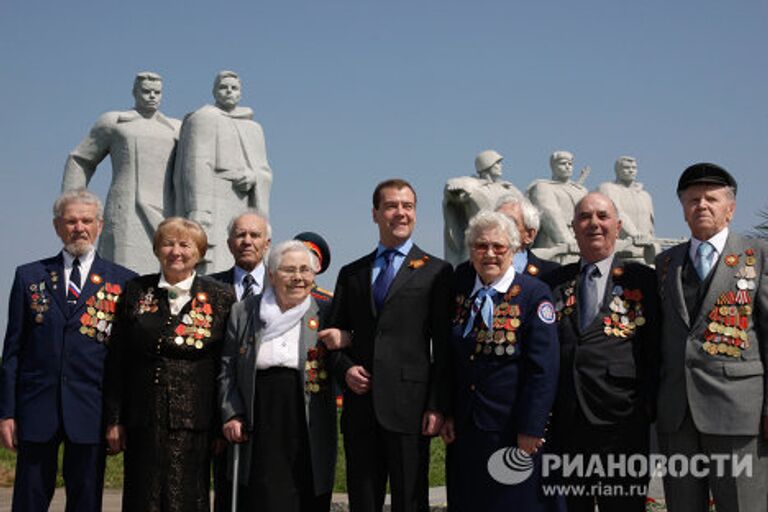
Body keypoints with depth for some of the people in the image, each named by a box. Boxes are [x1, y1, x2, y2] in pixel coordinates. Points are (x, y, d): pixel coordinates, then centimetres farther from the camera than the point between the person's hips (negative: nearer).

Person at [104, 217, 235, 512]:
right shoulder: (136, 292, 7)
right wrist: (114, 420, 2)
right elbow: (116, 362, 7)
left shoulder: (220, 297, 3)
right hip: (143, 420, 1)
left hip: (193, 421, -1)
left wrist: (225, 422, 0)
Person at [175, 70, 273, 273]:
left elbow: (266, 173, 19)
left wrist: (253, 177, -7)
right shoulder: (203, 119, 4)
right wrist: (200, 219, -19)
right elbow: (198, 167, -8)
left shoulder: (254, 128, 24)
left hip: (246, 213, 6)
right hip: (216, 209, -6)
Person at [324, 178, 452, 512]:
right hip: (360, 406, 4)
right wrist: (345, 368, -2)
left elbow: (443, 346, -1)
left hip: (409, 406, -3)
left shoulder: (436, 272, 3)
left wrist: (437, 406, -8)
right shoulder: (351, 273, 15)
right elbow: (334, 335, 18)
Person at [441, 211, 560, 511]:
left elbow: (544, 370, -12)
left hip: (515, 431, -4)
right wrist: (446, 414, 5)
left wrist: (531, 429, -16)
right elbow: (447, 360, 12)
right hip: (463, 432, 4)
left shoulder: (534, 295, -7)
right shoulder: (458, 291, 8)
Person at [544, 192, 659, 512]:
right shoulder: (555, 282, 12)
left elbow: (655, 350, 1)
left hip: (621, 424, -3)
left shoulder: (641, 279, 3)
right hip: (565, 424, 3)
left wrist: (648, 407, -5)